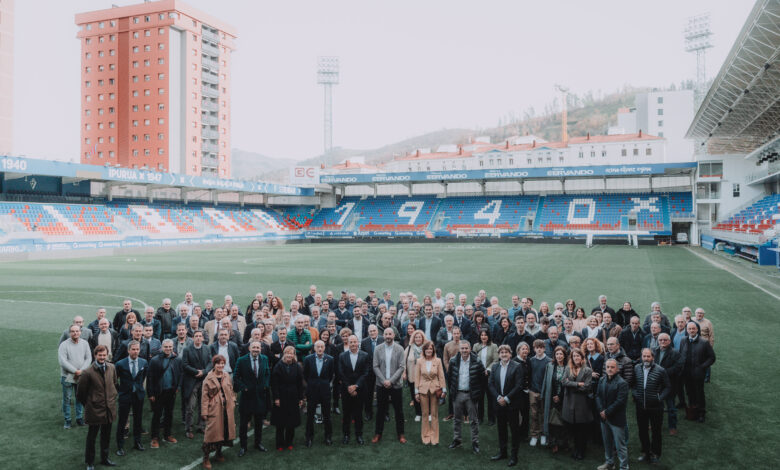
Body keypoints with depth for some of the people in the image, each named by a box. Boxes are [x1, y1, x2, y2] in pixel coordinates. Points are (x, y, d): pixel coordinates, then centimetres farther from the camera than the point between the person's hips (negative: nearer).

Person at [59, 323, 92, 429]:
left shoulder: (84, 343, 3)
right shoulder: (64, 345, -8)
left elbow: (88, 358, 2)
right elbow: (62, 361, -14)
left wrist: (81, 370, -11)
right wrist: (75, 371, -16)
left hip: (81, 376, 3)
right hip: (67, 376, -3)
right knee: (67, 398, 3)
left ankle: (79, 418, 24)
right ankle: (67, 420, 15)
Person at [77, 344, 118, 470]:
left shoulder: (112, 368, -3)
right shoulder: (87, 372, -18)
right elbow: (80, 393, -8)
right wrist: (87, 404, 2)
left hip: (109, 408, 4)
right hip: (94, 410, -4)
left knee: (106, 436, 18)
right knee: (92, 436, 11)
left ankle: (104, 458, 35)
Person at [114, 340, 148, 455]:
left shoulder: (144, 362, -1)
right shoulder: (121, 364, -12)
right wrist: (119, 390, 1)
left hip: (139, 395, 3)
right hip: (125, 395, -3)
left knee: (138, 419, 13)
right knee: (122, 421, 2)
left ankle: (137, 442, 28)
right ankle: (120, 446, 14)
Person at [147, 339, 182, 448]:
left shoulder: (177, 360, 1)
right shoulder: (155, 360, -6)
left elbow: (180, 375, 8)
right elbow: (150, 377, -6)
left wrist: (177, 387, -3)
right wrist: (150, 394, -9)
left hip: (171, 392, 3)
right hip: (158, 392, -3)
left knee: (169, 414, 14)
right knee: (156, 415, 5)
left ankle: (167, 435, 27)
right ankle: (155, 437, 15)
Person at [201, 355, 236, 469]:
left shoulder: (227, 376, 7)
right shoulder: (208, 378, -8)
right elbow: (205, 396, -7)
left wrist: (233, 403, 7)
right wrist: (204, 412, -9)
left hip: (227, 408, 5)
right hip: (214, 409, -5)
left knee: (224, 430, 11)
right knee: (212, 431, -5)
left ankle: (218, 453, 28)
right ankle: (206, 457, 6)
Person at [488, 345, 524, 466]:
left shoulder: (517, 367, -9)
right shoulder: (495, 367, 6)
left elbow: (519, 386, -14)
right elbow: (490, 383, 3)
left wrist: (506, 398, -15)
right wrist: (498, 397, -9)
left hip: (512, 404, -4)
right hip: (499, 402, 4)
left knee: (514, 429, 3)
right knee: (501, 428, 14)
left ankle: (514, 455, 13)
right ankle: (502, 452, 27)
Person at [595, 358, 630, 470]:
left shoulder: (622, 383, -15)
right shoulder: (602, 380, 6)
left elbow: (620, 401, -19)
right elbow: (598, 396, 6)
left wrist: (607, 412, -16)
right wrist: (601, 411, -8)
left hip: (616, 419, -6)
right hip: (604, 418, 7)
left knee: (620, 445, 1)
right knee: (607, 443, 20)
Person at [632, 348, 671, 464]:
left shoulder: (660, 370, -13)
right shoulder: (636, 368, -2)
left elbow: (668, 387, -5)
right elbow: (633, 383, 11)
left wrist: (660, 398, -14)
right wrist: (635, 394, -2)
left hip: (655, 407, -3)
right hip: (640, 406, 3)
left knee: (656, 431, 14)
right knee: (642, 430, 15)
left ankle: (655, 453, 31)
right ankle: (645, 452, 33)